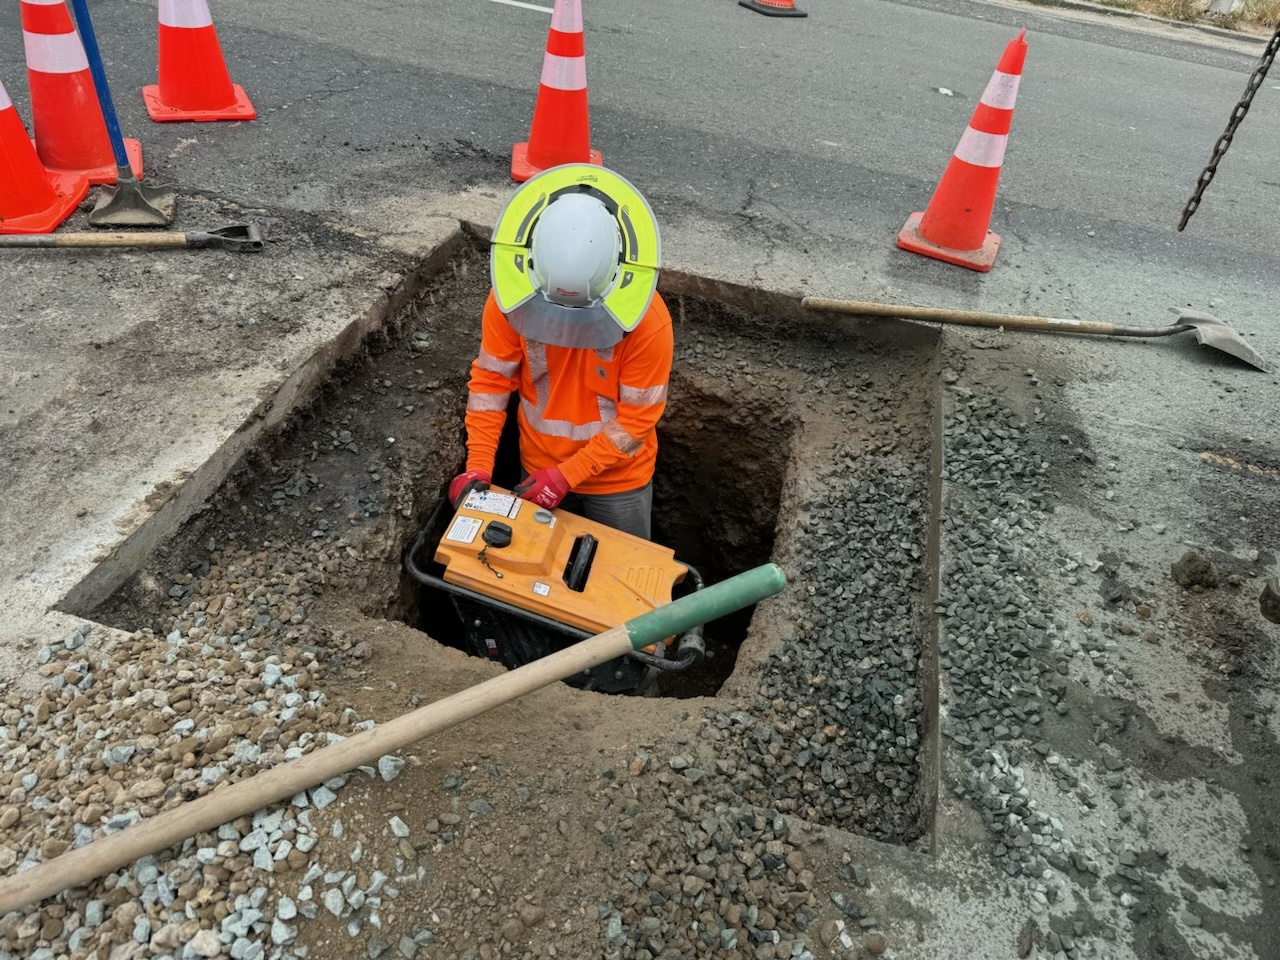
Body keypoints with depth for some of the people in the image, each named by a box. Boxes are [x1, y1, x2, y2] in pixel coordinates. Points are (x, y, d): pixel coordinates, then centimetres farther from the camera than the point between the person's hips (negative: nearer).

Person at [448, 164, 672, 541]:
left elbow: (636, 418, -23)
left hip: (617, 476, -2)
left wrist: (566, 475, -25)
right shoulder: (512, 296, -22)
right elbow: (490, 381, -11)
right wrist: (478, 465, -19)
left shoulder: (647, 321, -29)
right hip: (538, 468, 2)